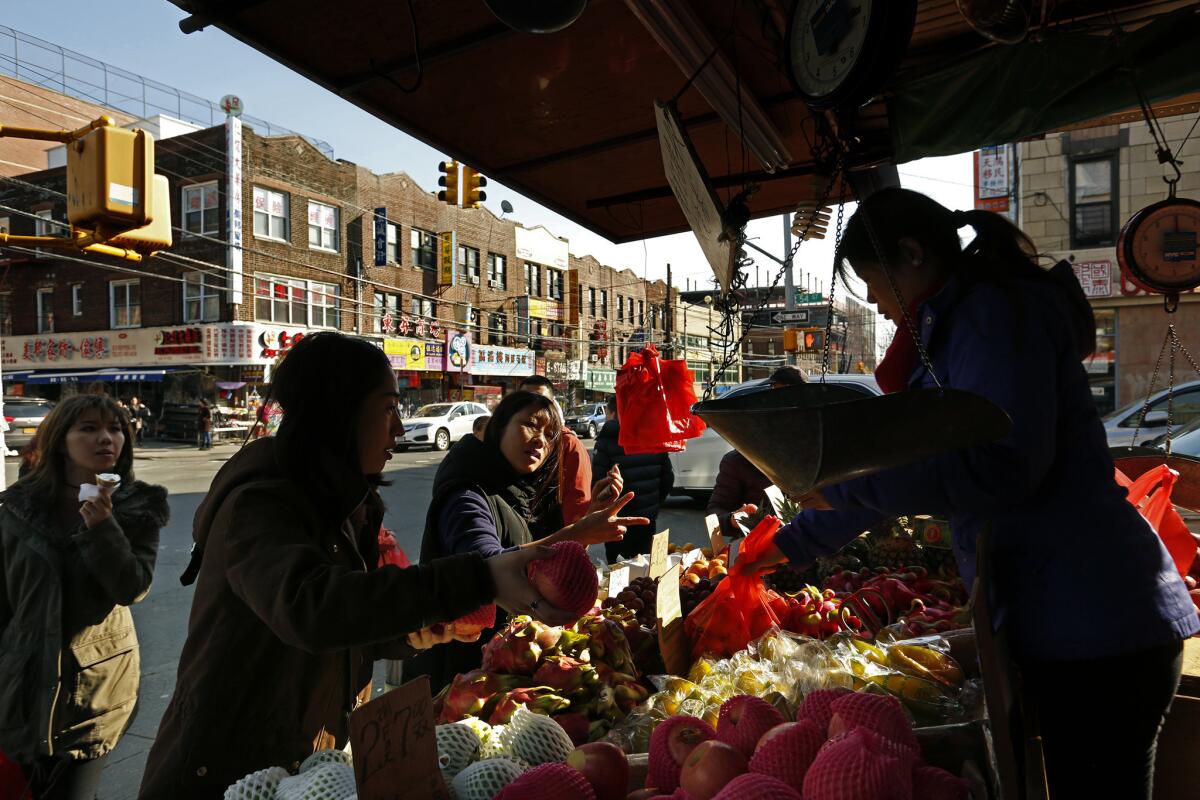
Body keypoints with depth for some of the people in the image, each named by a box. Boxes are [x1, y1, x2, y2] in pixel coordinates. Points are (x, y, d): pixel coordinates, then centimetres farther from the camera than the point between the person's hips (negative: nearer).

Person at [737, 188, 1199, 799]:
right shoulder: (953, 328, 17)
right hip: (1050, 624, 10)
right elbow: (904, 465, 21)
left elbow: (1005, 465, -26)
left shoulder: (995, 311, -13)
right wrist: (789, 545, 22)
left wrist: (843, 484, -18)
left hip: (1095, 628, -10)